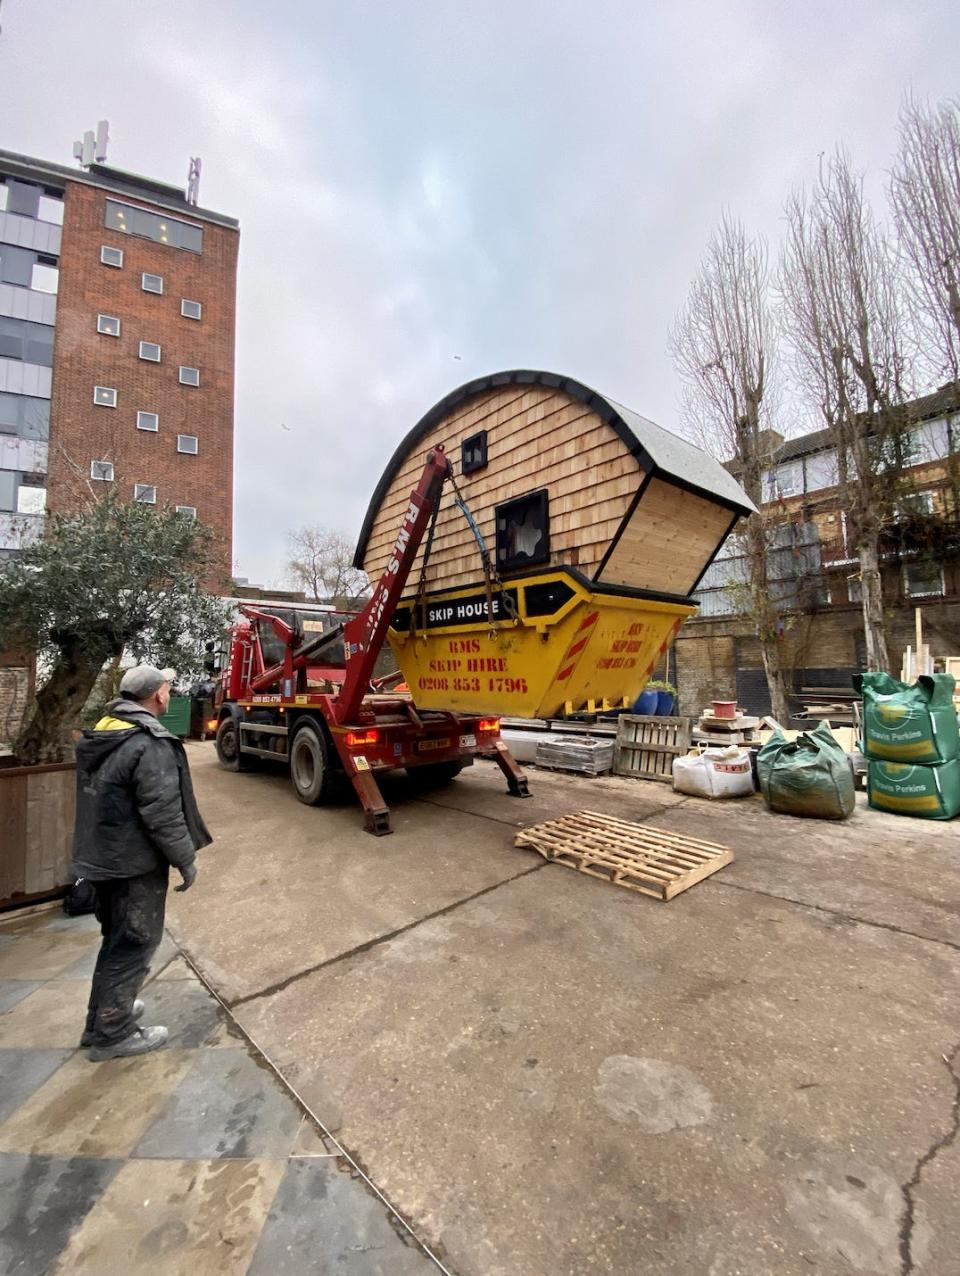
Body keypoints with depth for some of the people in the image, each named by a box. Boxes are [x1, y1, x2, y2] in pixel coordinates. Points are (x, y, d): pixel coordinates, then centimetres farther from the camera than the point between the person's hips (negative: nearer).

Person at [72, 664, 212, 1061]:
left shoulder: (99, 735, 5)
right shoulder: (150, 745, -25)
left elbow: (98, 801, 15)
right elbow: (162, 813, -25)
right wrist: (185, 860, -13)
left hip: (100, 856, 9)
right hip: (134, 863, -9)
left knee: (116, 939, 25)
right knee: (134, 944, 7)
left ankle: (102, 1017, 39)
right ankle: (112, 1034, 21)